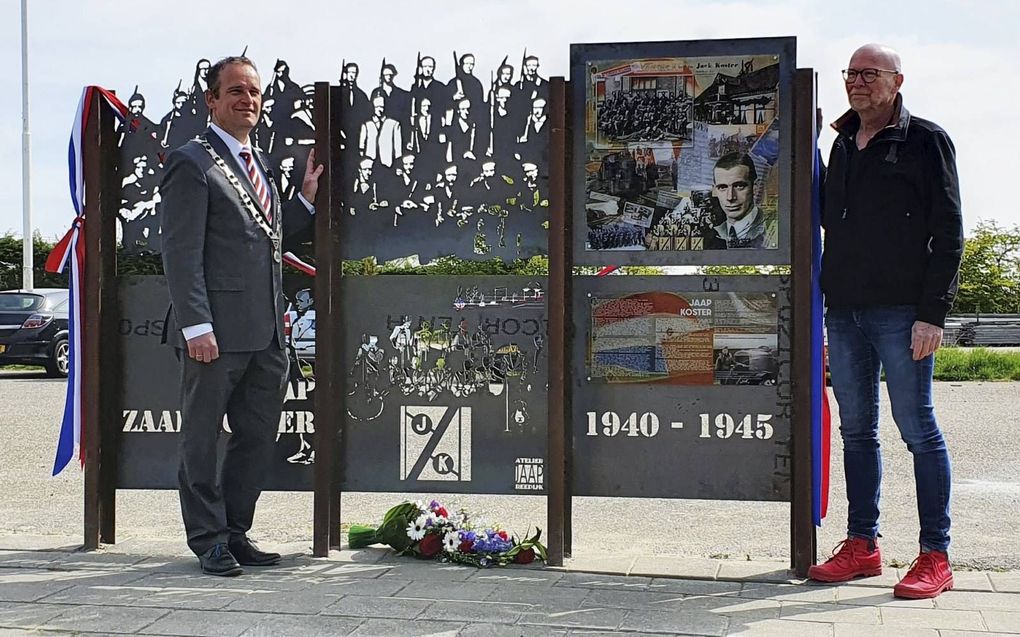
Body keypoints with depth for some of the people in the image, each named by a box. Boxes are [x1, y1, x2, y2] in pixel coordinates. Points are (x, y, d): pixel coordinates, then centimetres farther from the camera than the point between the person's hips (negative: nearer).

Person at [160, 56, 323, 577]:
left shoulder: (258, 164, 19)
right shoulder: (192, 163, -6)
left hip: (264, 334, 8)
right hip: (216, 334, -8)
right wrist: (196, 325, -19)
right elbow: (182, 253, -13)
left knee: (258, 438, 13)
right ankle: (209, 540, 15)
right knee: (202, 440, 5)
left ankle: (234, 533, 25)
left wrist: (306, 199, 15)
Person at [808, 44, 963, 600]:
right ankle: (862, 544, 18)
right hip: (844, 312, 6)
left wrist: (933, 313, -13)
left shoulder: (924, 141, -2)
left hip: (901, 312, -6)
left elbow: (948, 233, -7)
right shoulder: (842, 145, 17)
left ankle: (936, 556, 4)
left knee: (918, 429, -3)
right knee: (856, 430, 9)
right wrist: (821, 309, 12)